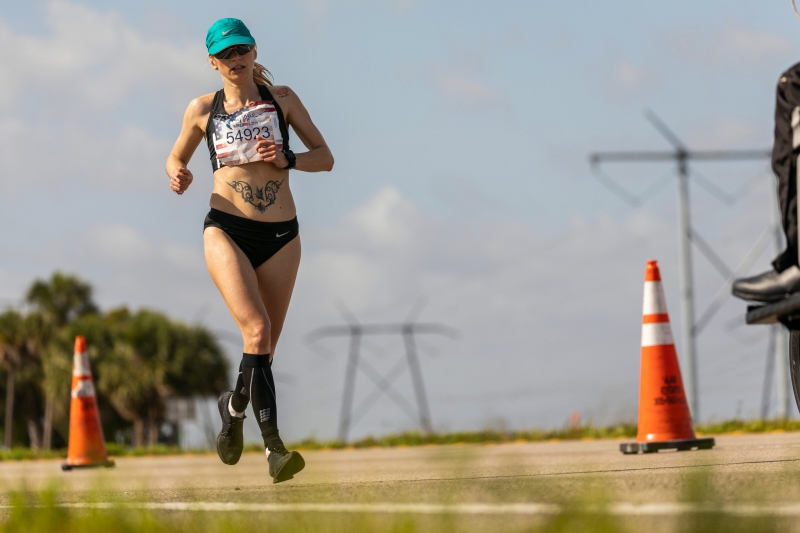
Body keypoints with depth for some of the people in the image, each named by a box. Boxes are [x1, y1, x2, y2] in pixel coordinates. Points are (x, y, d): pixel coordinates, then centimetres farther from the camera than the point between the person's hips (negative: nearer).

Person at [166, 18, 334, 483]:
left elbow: (325, 158, 9)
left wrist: (286, 160, -10)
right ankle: (274, 444, -19)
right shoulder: (203, 109, 8)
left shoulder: (281, 99, 8)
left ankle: (234, 407, 35)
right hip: (226, 230, -2)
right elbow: (176, 159, 21)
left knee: (264, 349, 5)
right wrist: (178, 176, -3)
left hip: (281, 235, 2)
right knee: (257, 329, -22)